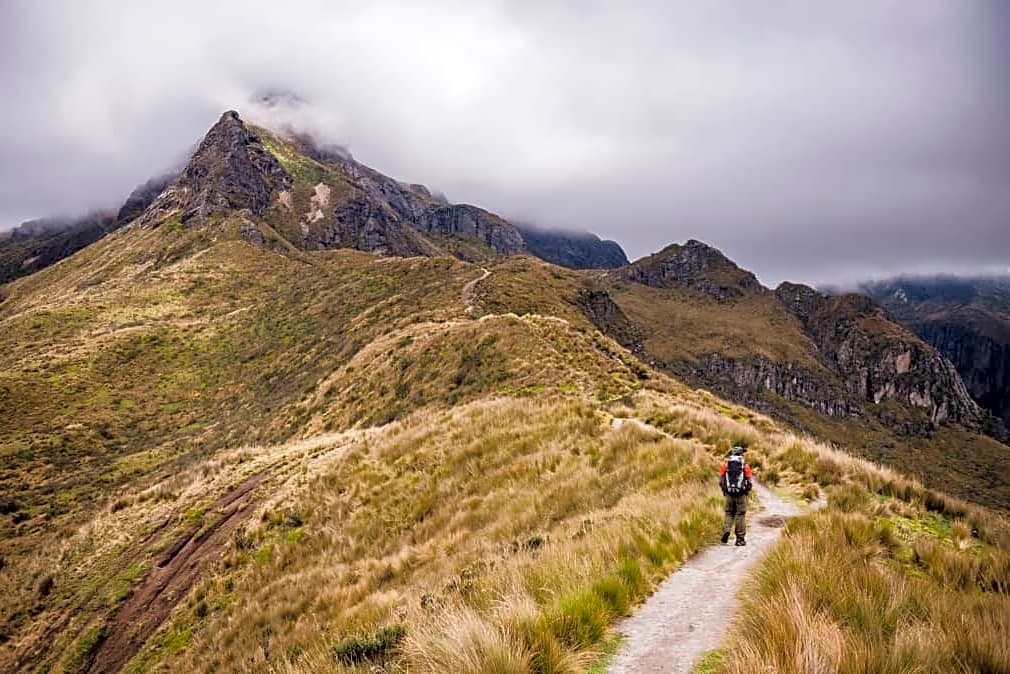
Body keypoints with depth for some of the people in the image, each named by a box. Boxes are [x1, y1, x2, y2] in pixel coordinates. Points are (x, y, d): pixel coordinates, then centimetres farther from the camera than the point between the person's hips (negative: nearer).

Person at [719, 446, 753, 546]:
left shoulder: (725, 464, 3)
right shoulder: (745, 465, -2)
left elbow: (721, 480, 3)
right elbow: (750, 482, -2)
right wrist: (747, 490, 16)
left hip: (729, 494, 2)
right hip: (741, 494, -2)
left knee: (729, 513, 15)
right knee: (740, 515, 6)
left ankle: (726, 531, -7)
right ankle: (740, 538, 8)